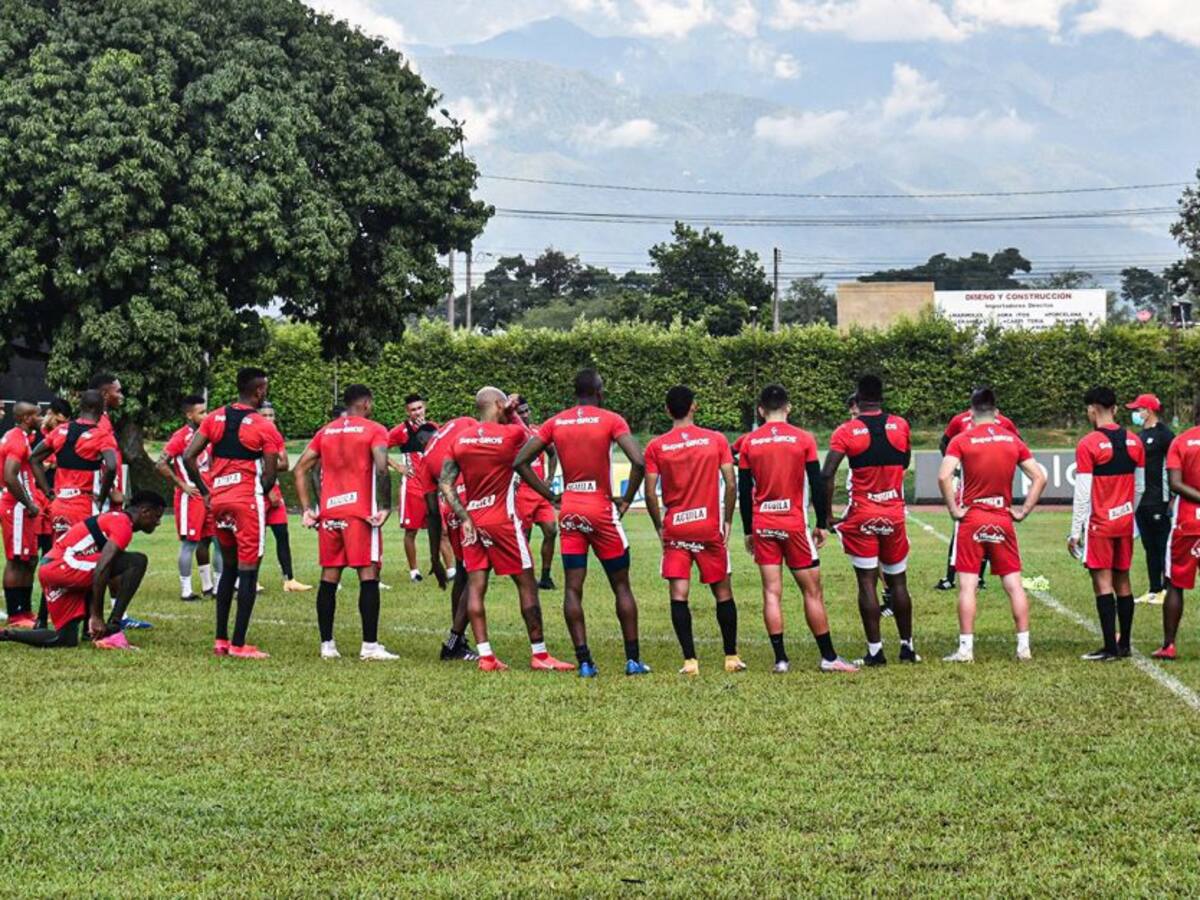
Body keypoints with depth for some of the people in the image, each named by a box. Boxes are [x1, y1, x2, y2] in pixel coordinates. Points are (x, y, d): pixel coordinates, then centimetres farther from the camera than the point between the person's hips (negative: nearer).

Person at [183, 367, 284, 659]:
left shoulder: (214, 419, 7)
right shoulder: (265, 428, -8)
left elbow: (188, 457, 3)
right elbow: (269, 476, -8)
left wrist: (205, 492, 10)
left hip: (219, 500, 6)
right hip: (247, 502, -6)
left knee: (228, 567, 18)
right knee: (248, 571, -1)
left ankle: (221, 640, 17)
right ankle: (238, 644, -4)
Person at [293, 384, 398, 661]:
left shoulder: (325, 432, 15)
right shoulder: (374, 431, -2)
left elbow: (300, 469, 12)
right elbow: (381, 468, -17)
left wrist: (306, 508, 11)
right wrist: (385, 506, -11)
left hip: (328, 513, 5)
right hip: (360, 513, -5)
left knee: (329, 578, 8)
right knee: (368, 576, -3)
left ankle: (327, 645, 9)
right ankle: (370, 646, -7)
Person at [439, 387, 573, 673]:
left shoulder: (460, 440, 4)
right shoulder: (511, 434, -9)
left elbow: (445, 484, 1)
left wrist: (464, 517, 0)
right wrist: (514, 414, 18)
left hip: (473, 521, 5)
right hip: (502, 521, -5)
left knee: (475, 586, 4)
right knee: (526, 584, 4)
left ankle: (485, 656, 2)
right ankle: (539, 654, 6)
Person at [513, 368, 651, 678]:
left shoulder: (555, 423, 6)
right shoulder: (611, 420, -5)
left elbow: (520, 462, 3)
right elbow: (638, 462, -17)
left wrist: (551, 496, 8)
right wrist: (627, 499, -4)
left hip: (569, 511, 3)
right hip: (602, 511, -3)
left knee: (572, 588, 4)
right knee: (621, 586, 8)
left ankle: (584, 661, -1)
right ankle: (633, 659, 7)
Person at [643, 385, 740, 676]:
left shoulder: (656, 447, -1)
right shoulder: (716, 440, -1)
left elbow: (650, 493, -4)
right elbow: (730, 484, -4)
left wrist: (659, 527, 8)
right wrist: (727, 522, 7)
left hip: (675, 529, 0)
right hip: (710, 528, 1)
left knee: (678, 595, -2)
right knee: (723, 592, 12)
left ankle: (690, 660, -11)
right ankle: (731, 657, 17)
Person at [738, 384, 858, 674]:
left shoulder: (749, 443, 2)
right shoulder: (803, 438, -3)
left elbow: (744, 492, 5)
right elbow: (817, 486, -3)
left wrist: (748, 531, 13)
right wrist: (822, 524, 6)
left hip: (762, 526, 2)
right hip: (795, 525, -2)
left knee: (772, 593, 3)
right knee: (812, 592, 4)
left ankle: (781, 659, -1)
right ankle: (829, 657, 6)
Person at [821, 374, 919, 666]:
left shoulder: (846, 432, -8)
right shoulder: (900, 426, 1)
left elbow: (827, 475, -14)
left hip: (861, 516, -2)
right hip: (894, 515, 3)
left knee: (867, 582, 0)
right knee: (898, 582, 13)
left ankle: (875, 650, -3)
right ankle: (907, 646, 18)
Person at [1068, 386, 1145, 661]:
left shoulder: (1088, 445, -13)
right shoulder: (1134, 443, 6)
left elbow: (1082, 493, -13)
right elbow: (1140, 487, 12)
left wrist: (1076, 531, -9)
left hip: (1100, 524, -6)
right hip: (1125, 524, 6)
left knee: (1102, 582, -5)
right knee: (1122, 580, 12)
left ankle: (1110, 648, -8)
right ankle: (1124, 643, 17)